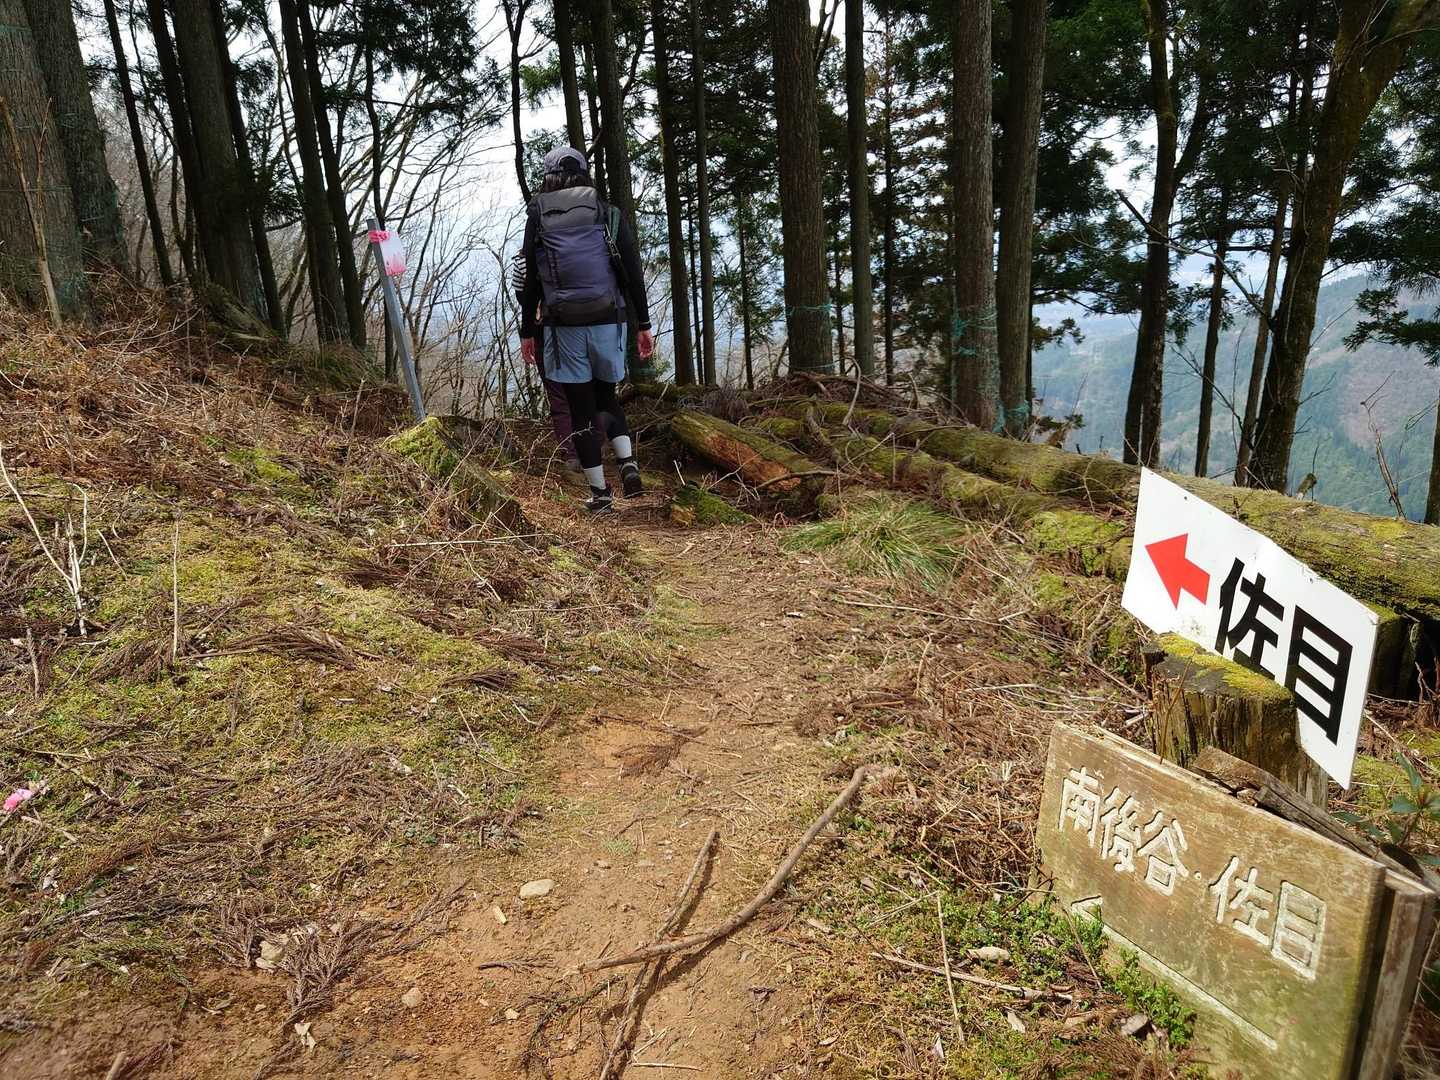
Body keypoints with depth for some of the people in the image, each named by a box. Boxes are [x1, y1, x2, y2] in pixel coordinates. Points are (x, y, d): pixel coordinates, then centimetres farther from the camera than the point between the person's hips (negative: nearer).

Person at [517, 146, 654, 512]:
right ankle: (628, 463, -1)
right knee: (606, 396, 21)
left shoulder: (537, 218, 5)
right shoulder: (609, 214, 7)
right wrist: (644, 324, 8)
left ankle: (600, 492, 7)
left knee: (581, 408, 6)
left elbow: (530, 279, 3)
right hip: (608, 321, 2)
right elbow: (633, 273, 4)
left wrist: (527, 332, 9)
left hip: (563, 327, -1)